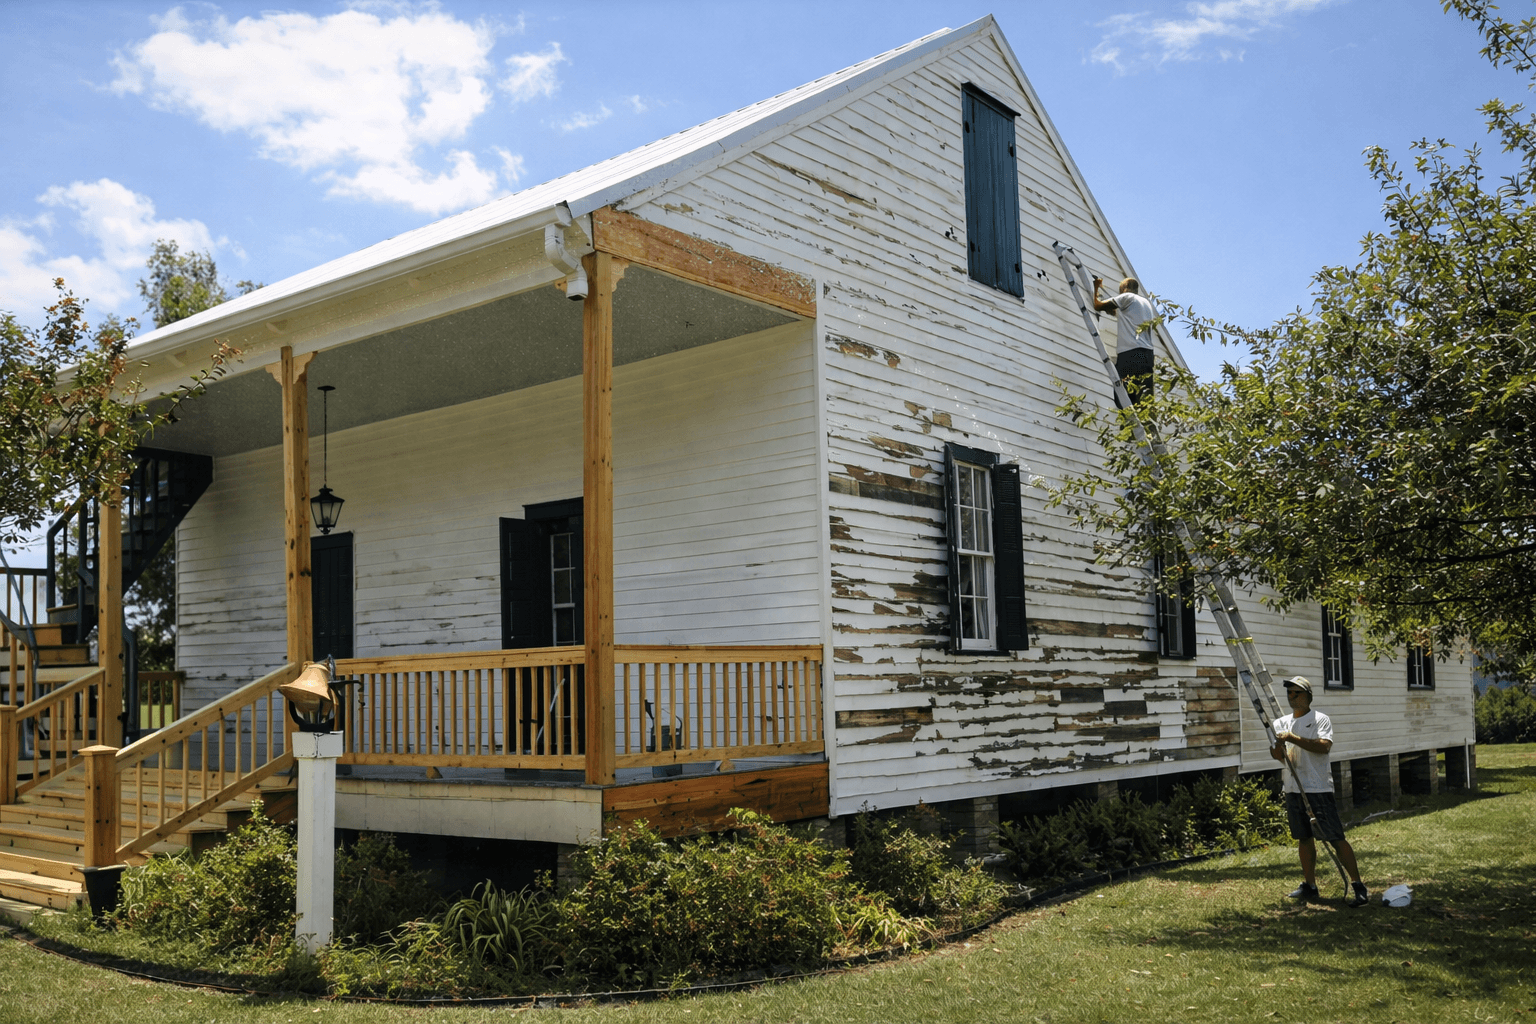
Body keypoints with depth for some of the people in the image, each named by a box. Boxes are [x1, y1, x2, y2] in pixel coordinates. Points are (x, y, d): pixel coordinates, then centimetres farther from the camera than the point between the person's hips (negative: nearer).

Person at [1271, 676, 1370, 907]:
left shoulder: (1320, 719, -1)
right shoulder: (1281, 723, 14)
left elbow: (1324, 746, -19)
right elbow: (1278, 756, 6)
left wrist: (1292, 738, -24)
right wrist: (1278, 745, -16)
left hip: (1318, 788, -5)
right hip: (1293, 789, 6)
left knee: (1336, 838, -8)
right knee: (1304, 838, 11)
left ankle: (1357, 885, -4)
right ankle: (1309, 885, 20)